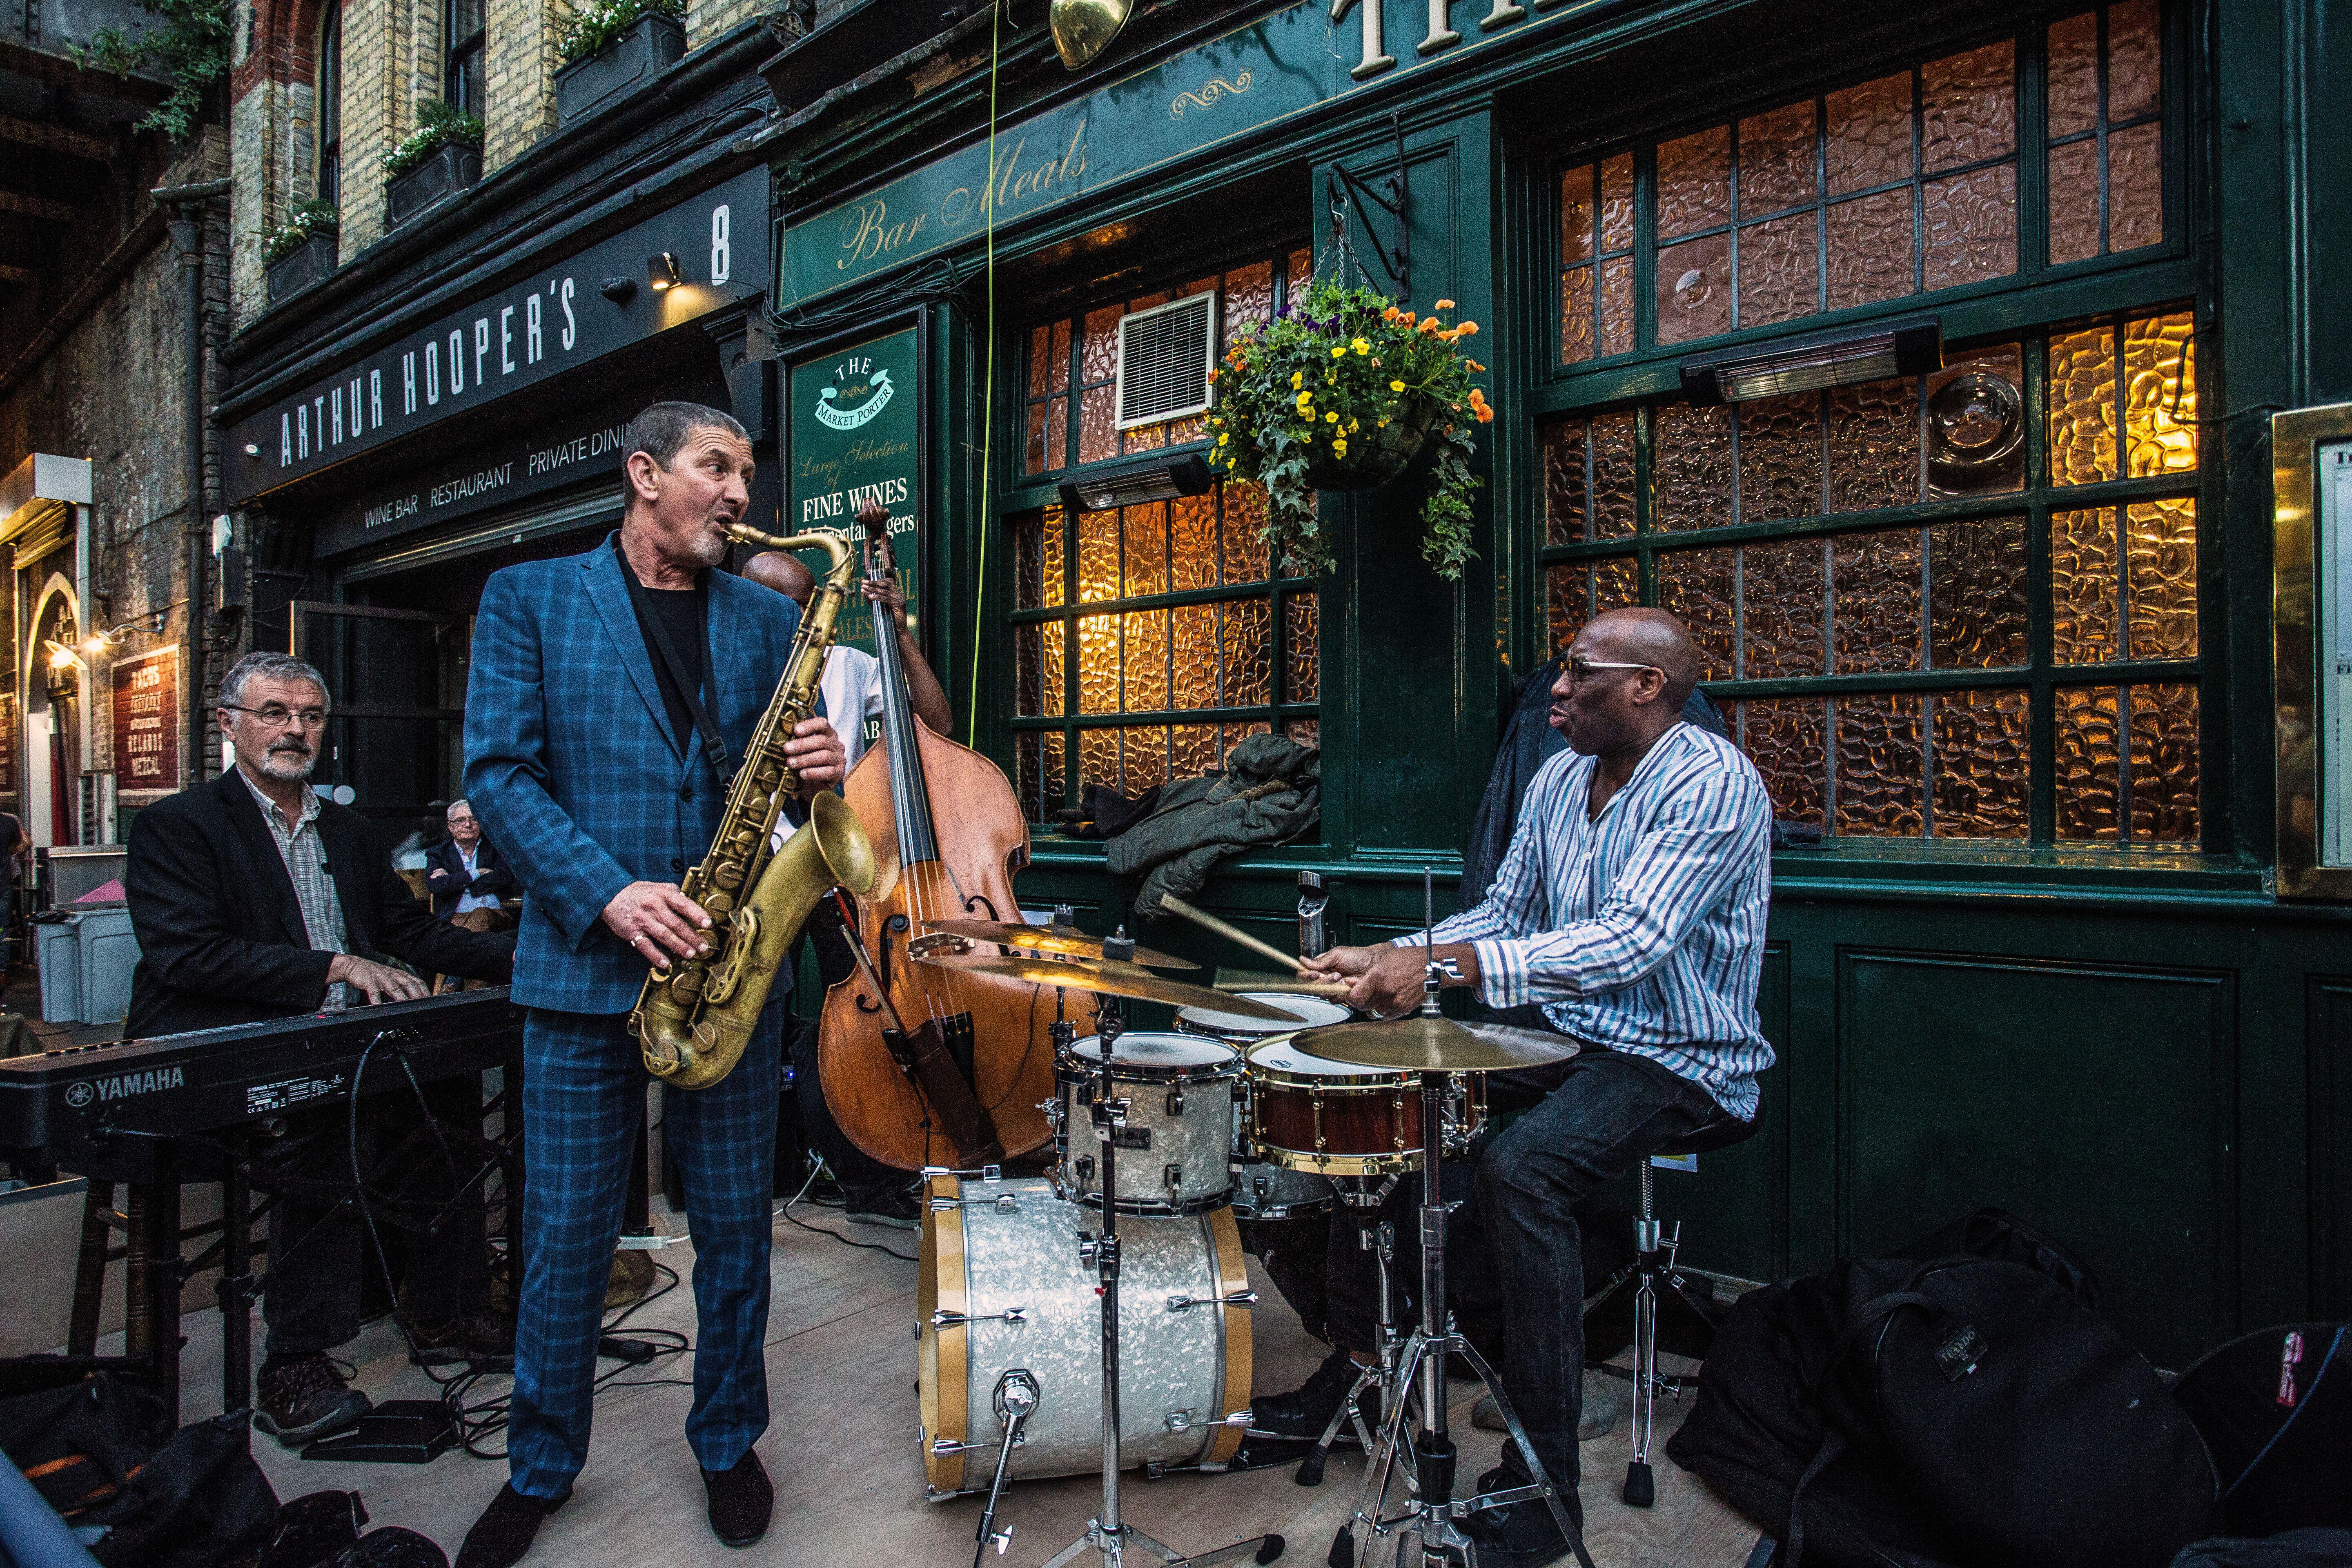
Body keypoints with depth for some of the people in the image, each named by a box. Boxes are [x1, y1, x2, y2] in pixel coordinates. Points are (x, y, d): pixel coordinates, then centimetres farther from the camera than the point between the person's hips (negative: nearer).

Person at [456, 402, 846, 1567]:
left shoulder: (767, 619, 11)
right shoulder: (527, 598, 4)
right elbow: (497, 772, -4)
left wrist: (824, 768, -12)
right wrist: (607, 893, -17)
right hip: (582, 967, -2)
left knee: (735, 1229, 12)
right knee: (565, 1240, 9)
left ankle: (728, 1445, 33)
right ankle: (540, 1470, 32)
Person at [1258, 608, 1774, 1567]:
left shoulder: (1713, 783, -19)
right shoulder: (1558, 780, 7)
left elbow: (1632, 939, -32)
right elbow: (1503, 915, 13)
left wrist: (1446, 964, -41)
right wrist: (1386, 957, -3)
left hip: (1680, 1060, -8)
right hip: (1562, 1034, 8)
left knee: (1518, 1170, -32)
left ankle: (1542, 1489, -16)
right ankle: (1356, 1367, 13)